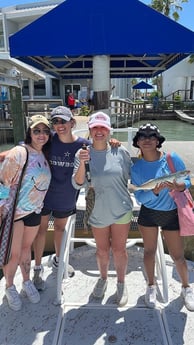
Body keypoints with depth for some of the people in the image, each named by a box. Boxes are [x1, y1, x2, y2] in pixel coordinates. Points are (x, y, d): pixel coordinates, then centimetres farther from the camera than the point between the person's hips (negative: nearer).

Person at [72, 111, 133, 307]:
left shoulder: (120, 152, -9)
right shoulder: (83, 154, -7)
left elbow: (131, 177, 4)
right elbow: (78, 184, -14)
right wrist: (82, 163, -28)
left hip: (121, 209, -1)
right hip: (98, 212, 1)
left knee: (119, 249, 13)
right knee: (102, 249, 19)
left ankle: (121, 283, 37)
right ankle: (103, 278, 45)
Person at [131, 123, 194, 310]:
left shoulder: (172, 158, -13)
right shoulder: (136, 167, -9)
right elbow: (139, 197, -11)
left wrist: (177, 186, -29)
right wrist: (155, 191, -30)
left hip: (171, 214, -1)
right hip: (148, 214, 1)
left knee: (178, 255, 7)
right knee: (149, 251, 14)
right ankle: (151, 286, 39)